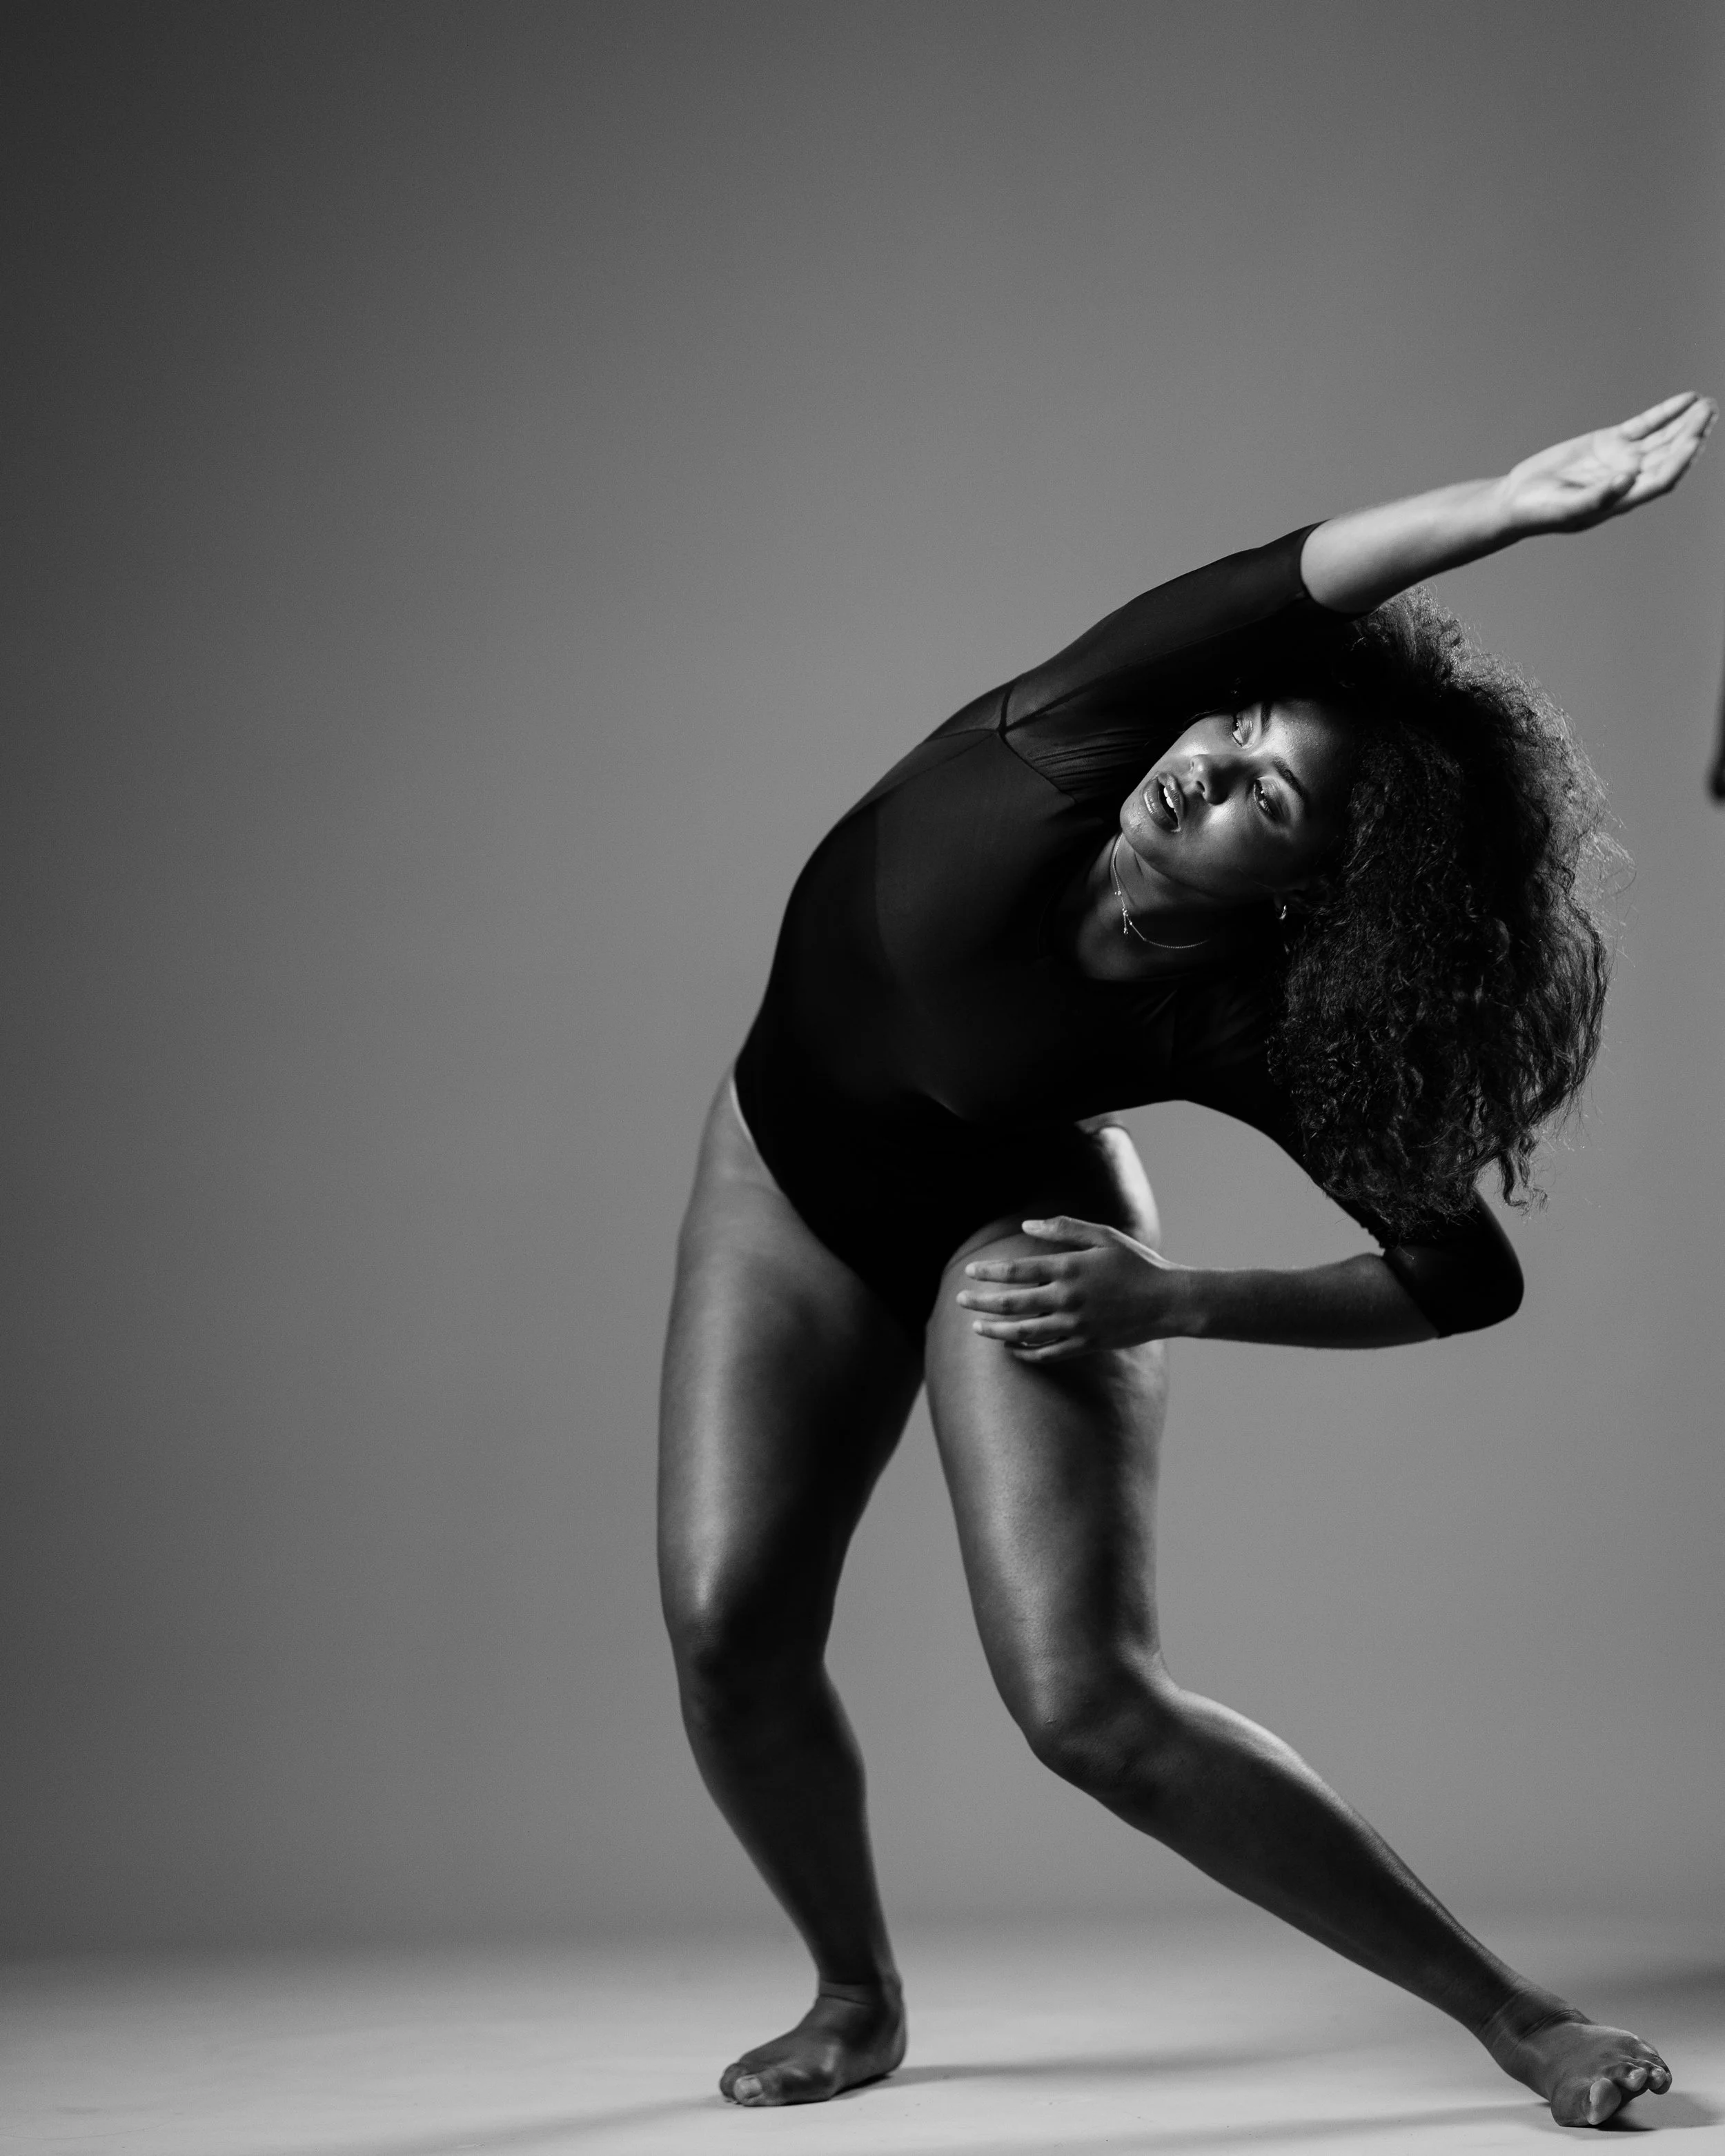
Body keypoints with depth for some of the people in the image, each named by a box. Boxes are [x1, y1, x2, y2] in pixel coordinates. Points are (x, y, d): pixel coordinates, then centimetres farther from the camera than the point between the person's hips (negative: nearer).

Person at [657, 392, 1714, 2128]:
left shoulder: (1252, 1036, -29)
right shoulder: (1047, 766, -29)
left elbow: (1471, 1277, -19)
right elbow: (1265, 595, -48)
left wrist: (1175, 1302, -26)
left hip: (1016, 1216, -2)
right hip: (790, 1172, 2)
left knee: (1085, 1700, -17)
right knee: (726, 1626, -13)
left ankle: (1515, 2017, -4)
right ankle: (856, 1999, 15)